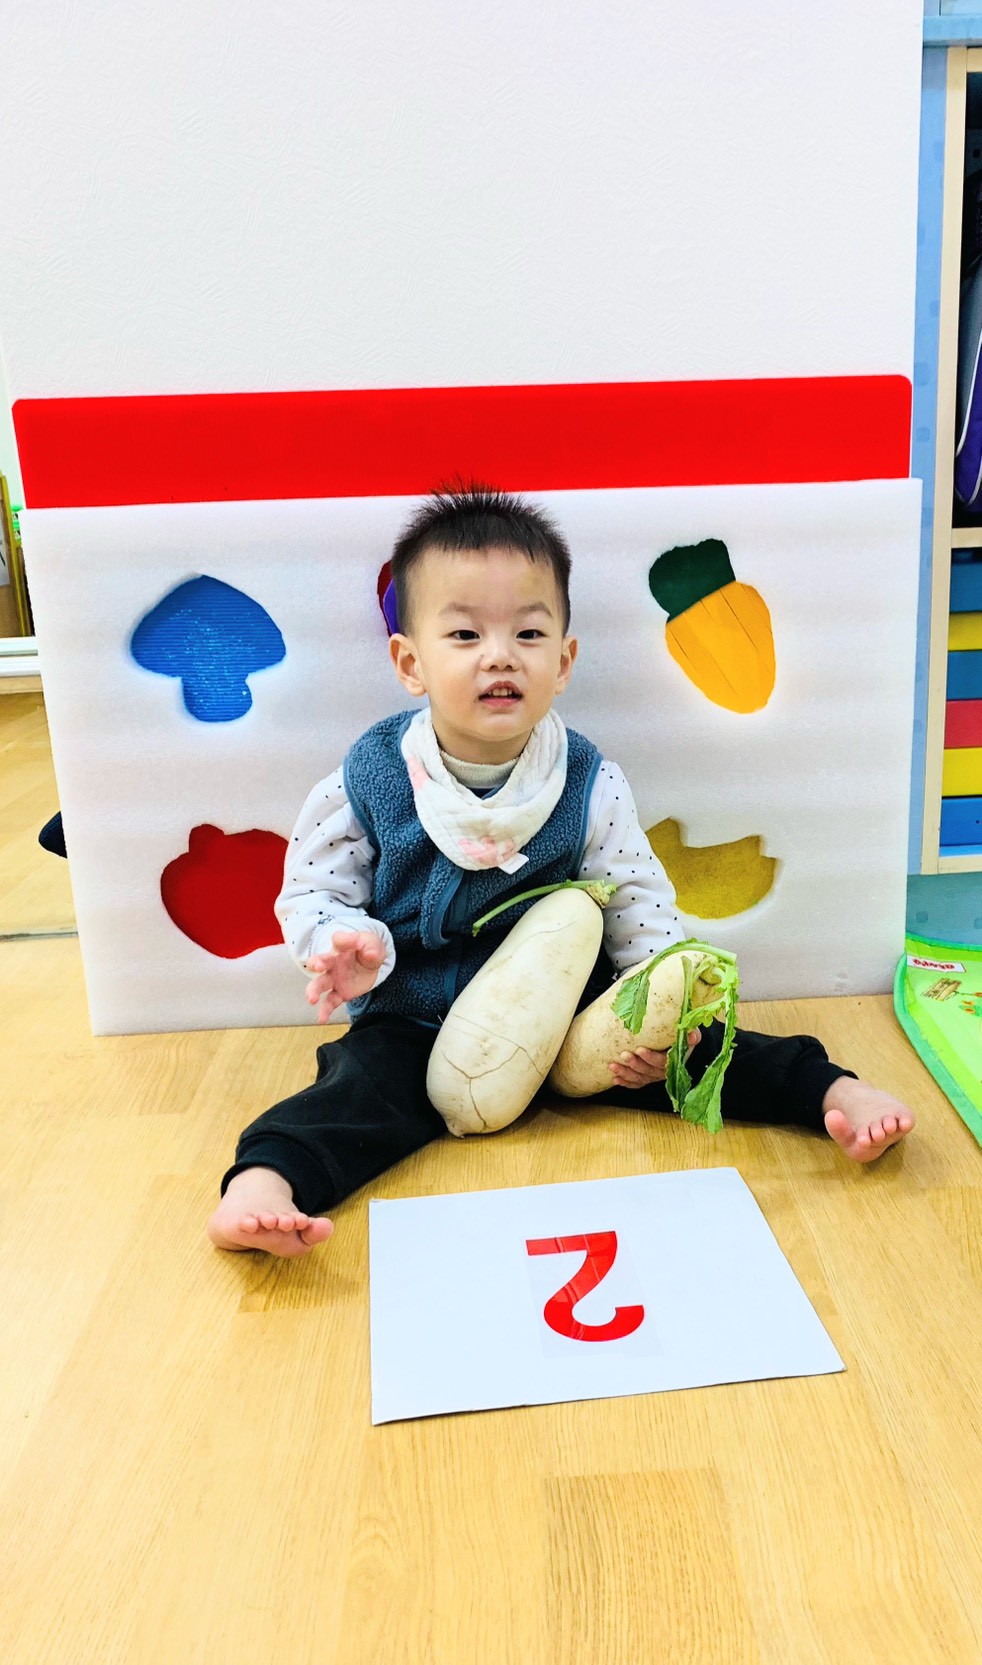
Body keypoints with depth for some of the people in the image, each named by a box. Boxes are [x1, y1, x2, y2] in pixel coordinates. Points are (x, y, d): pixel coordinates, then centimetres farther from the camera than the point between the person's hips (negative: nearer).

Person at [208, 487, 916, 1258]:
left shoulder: (592, 786, -9)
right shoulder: (369, 779, -12)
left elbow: (642, 908, -4)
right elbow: (311, 890, -3)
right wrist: (346, 943, -24)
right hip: (416, 1026, -1)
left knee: (687, 1050, -14)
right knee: (364, 1081, -26)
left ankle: (832, 1090, -8)